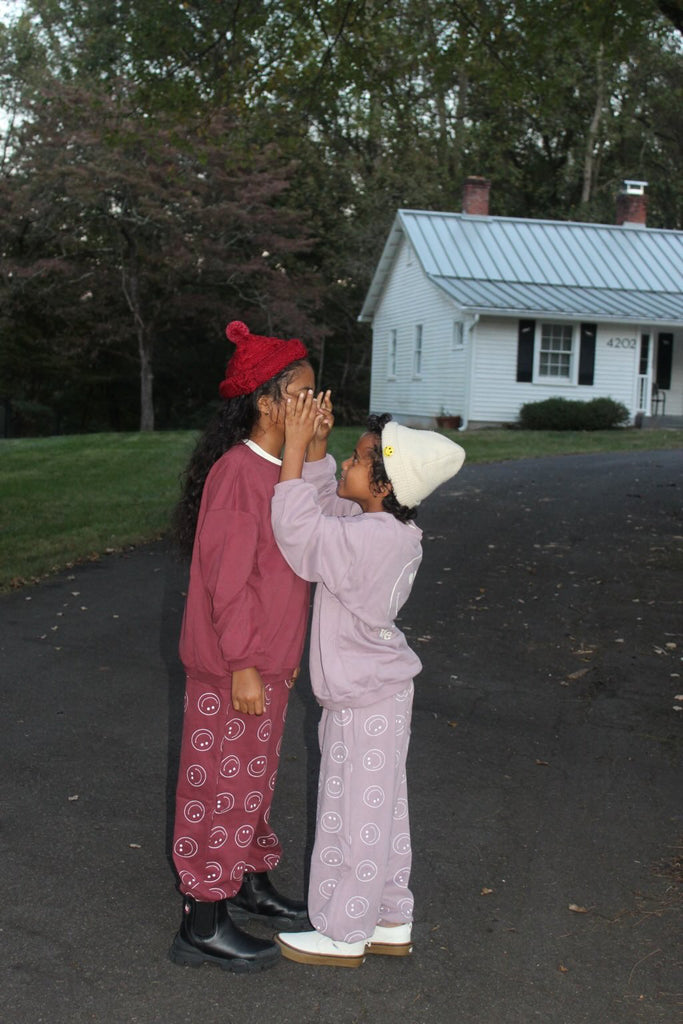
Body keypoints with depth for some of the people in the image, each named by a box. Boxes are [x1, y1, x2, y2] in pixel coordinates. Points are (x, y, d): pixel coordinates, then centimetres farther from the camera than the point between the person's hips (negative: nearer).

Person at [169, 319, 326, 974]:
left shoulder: (280, 471, 9)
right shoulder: (237, 472, -21)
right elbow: (227, 577, -22)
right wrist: (242, 665, -20)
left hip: (267, 662, 9)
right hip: (233, 669, -9)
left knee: (255, 779, 21)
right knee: (223, 785, 2)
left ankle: (251, 886, 38)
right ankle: (202, 925, 16)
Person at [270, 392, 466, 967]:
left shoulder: (370, 540, -27)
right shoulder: (393, 531, 2)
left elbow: (297, 530, -26)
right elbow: (325, 507, 12)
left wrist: (295, 448, -22)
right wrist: (315, 446, -1)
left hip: (365, 704, -10)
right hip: (380, 692, 10)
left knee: (355, 816, 6)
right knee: (380, 813, 19)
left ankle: (343, 936, 22)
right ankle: (391, 924, 33)